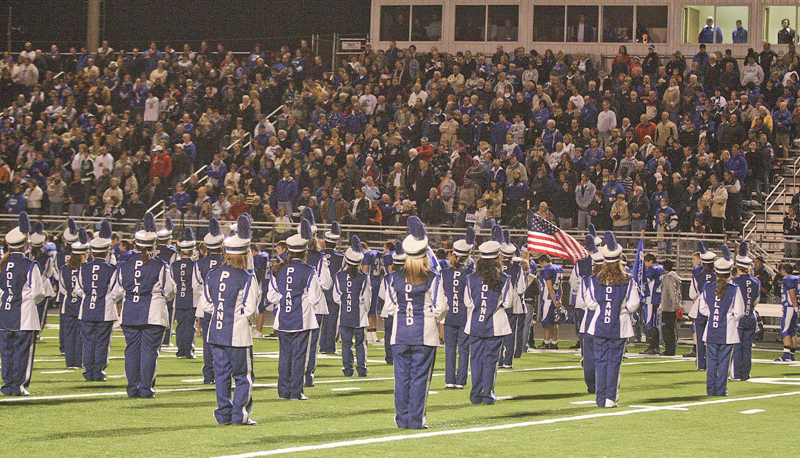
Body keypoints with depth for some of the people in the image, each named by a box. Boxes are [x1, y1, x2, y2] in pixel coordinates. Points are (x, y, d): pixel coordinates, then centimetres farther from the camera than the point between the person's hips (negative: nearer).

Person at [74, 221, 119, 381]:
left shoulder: (83, 269, 2)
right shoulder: (111, 270, -8)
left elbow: (78, 290, 9)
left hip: (86, 311, 3)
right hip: (105, 312, -3)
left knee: (88, 341, 9)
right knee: (102, 342, 2)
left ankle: (89, 373, 8)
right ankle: (99, 373, 1)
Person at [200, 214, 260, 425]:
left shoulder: (212, 275, 5)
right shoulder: (247, 278, -11)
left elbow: (205, 304, 10)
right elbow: (250, 310, -12)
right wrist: (257, 295, 6)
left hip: (216, 333, 5)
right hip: (238, 334, -5)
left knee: (221, 374, 11)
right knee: (243, 376, 4)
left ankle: (223, 413, 11)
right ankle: (239, 413, 1)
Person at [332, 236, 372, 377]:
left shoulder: (339, 277, -3)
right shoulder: (364, 278, -8)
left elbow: (336, 298, 1)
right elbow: (367, 299, -2)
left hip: (344, 316, 1)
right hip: (359, 317, -1)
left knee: (346, 343, 7)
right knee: (360, 343, 9)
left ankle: (347, 369, 6)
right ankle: (361, 368, 6)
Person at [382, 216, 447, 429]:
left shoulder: (396, 278, 2)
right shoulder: (432, 278, -8)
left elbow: (390, 307, 9)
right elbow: (440, 307, -7)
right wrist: (435, 318, 13)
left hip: (400, 333, 3)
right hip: (425, 334, -3)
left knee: (402, 376, 7)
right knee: (420, 376, 1)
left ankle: (402, 418, 9)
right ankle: (416, 419, 1)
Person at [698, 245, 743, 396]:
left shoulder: (708, 287, 0)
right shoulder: (734, 289, -9)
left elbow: (703, 309, 5)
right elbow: (739, 312, -7)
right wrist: (730, 317, 10)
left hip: (711, 331, 3)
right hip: (728, 330, -3)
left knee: (712, 360, 10)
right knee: (724, 361, 2)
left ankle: (711, 389, 10)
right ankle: (721, 389, 2)